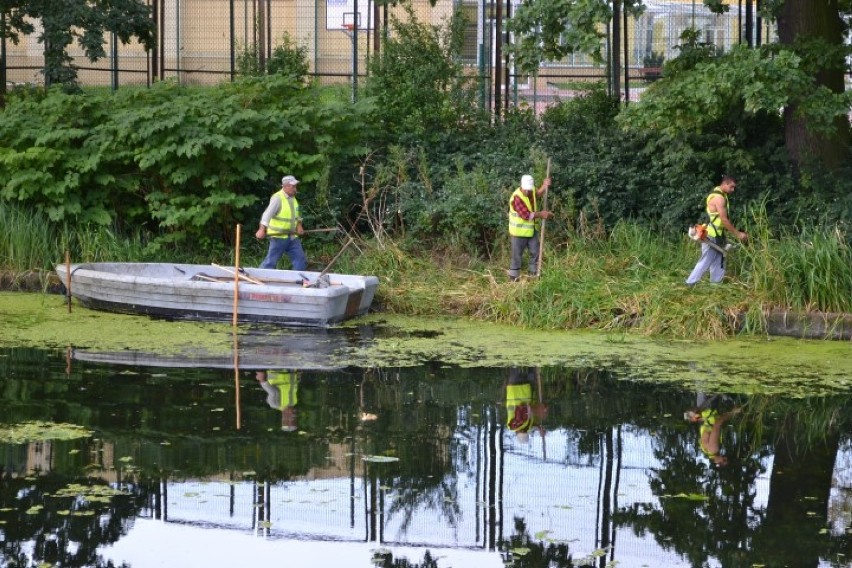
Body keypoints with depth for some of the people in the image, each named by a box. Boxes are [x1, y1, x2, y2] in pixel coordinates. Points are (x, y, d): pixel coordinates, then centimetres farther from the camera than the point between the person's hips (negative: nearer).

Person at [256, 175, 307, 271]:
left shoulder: (292, 198, 11)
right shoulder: (277, 198, -15)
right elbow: (268, 214, -25)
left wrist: (299, 225, 5)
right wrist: (262, 229, -37)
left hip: (292, 236, 8)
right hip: (279, 236, -8)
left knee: (301, 261, 5)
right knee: (271, 262, -4)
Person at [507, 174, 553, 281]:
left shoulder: (531, 190, -4)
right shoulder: (517, 198, -27)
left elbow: (537, 194, 23)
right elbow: (526, 215, -31)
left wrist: (544, 186, 6)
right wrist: (541, 214, -24)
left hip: (532, 230, 7)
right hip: (519, 231, -7)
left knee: (535, 252, 13)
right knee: (517, 255, 2)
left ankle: (534, 273, 27)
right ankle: (513, 278, 12)